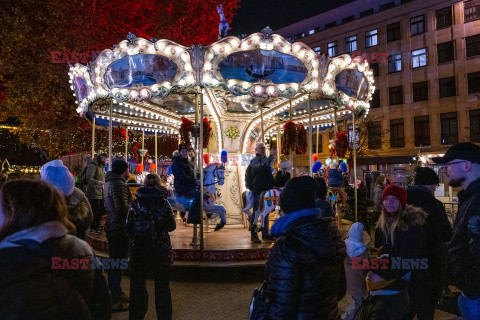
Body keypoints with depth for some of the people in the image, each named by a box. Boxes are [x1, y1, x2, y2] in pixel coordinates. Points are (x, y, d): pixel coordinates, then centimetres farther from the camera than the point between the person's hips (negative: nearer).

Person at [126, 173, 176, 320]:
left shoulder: (136, 203, -4)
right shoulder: (163, 202, -7)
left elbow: (128, 227, -2)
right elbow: (171, 226, -2)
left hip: (139, 249, 1)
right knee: (162, 286, 13)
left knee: (137, 285, 16)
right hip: (161, 251, 0)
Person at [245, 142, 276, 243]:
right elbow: (262, 167, -28)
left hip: (267, 190, 8)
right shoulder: (254, 161, -5)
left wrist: (274, 183, 22)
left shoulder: (265, 159, 21)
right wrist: (271, 156, -30)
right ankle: (253, 234, 0)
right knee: (256, 212, -6)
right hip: (258, 191, -8)